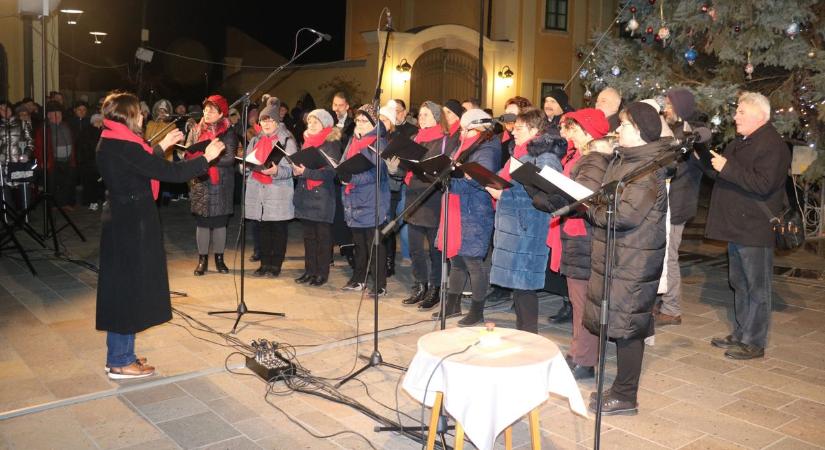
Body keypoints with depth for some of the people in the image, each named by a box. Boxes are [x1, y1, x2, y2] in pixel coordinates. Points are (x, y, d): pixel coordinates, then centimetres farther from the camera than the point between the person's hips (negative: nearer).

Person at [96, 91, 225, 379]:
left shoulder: (110, 143, 9)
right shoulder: (123, 146, -20)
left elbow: (145, 165, 21)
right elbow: (168, 173, -22)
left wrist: (162, 146, 28)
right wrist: (205, 158, -13)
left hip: (122, 220, 10)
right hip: (133, 223, -10)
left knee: (123, 287, 16)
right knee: (129, 287, -1)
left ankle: (119, 355, 27)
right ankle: (120, 363, 9)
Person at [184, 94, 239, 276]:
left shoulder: (228, 133, -1)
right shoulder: (196, 130, 8)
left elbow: (229, 158, -12)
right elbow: (188, 153, 3)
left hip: (221, 184, -2)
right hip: (200, 183, 2)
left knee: (219, 221, 6)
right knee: (202, 222, 5)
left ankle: (219, 258, 19)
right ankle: (202, 259, 16)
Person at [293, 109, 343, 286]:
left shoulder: (331, 144, -7)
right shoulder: (306, 142, 14)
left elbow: (331, 172, -16)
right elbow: (300, 163, 21)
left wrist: (306, 171, -21)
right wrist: (296, 169, -2)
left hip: (322, 197, -7)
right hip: (306, 195, 7)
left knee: (323, 236, 1)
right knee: (309, 235, 11)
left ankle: (322, 273, 7)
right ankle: (310, 270, 20)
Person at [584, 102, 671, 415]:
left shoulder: (648, 167, -16)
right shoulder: (623, 159, 14)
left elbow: (625, 214, -24)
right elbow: (605, 197, 18)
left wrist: (592, 209, -11)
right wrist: (594, 204, -2)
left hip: (633, 261, -9)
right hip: (615, 255, 9)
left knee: (626, 326, 0)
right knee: (619, 325, 16)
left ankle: (625, 398, 12)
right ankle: (621, 389, 28)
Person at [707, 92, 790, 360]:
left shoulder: (772, 145, -14)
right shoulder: (741, 143, 17)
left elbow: (763, 184, -26)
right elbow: (729, 176, 30)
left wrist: (727, 168, -24)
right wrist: (710, 161, 14)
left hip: (756, 230, -10)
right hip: (738, 227, 10)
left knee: (757, 288, -1)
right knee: (739, 284, 16)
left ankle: (754, 343, 6)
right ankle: (740, 334, 27)